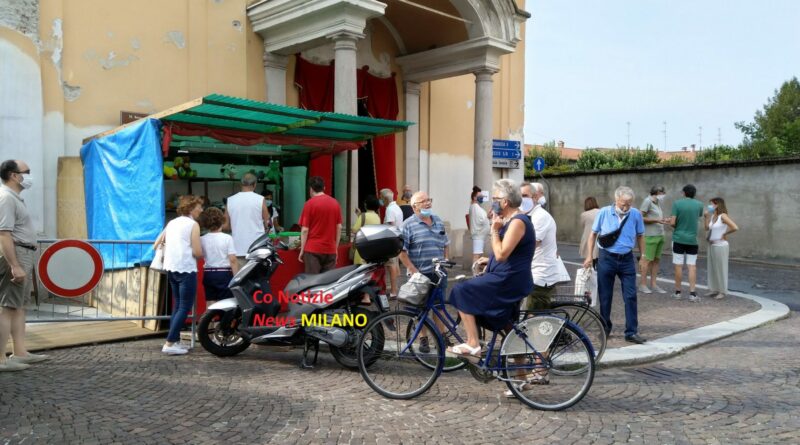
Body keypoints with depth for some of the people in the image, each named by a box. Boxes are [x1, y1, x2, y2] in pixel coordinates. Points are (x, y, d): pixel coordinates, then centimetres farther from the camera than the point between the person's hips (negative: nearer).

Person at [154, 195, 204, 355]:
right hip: (186, 269, -8)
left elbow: (156, 245, 16)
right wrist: (203, 253, 8)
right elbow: (197, 252, -13)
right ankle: (170, 343, -9)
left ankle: (175, 341, 17)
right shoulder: (192, 224, -6)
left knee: (177, 305, 17)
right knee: (185, 307, -4)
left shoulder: (171, 223, 15)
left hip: (171, 268, 8)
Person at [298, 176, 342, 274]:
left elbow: (305, 230, -7)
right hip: (330, 249, 4)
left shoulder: (310, 204, -6)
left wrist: (302, 250, 0)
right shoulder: (335, 203, 6)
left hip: (313, 249, -4)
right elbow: (339, 227, 8)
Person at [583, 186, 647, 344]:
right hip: (606, 258, -1)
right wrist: (589, 256, 1)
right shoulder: (604, 212, -7)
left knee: (630, 296, -1)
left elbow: (640, 236, 9)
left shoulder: (636, 214, -4)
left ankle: (632, 332, 6)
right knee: (605, 297, 8)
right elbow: (593, 234, 3)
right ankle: (605, 329, 23)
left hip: (627, 260, 1)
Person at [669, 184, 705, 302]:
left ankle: (678, 292, 11)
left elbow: (672, 223, -12)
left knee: (678, 266, 4)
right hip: (692, 240, 2)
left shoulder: (677, 203, -8)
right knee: (692, 266, 3)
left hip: (678, 239, -1)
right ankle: (692, 294, -1)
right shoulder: (699, 205, 1)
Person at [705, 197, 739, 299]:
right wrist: (707, 216, 6)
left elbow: (735, 227, -22)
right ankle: (714, 289, 19)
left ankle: (722, 291, 11)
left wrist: (725, 234, -9)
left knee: (720, 268, 2)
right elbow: (707, 227, 12)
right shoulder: (713, 216, 7)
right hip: (711, 245, 8)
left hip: (720, 245, -8)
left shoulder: (723, 216, -14)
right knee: (712, 268, 11)